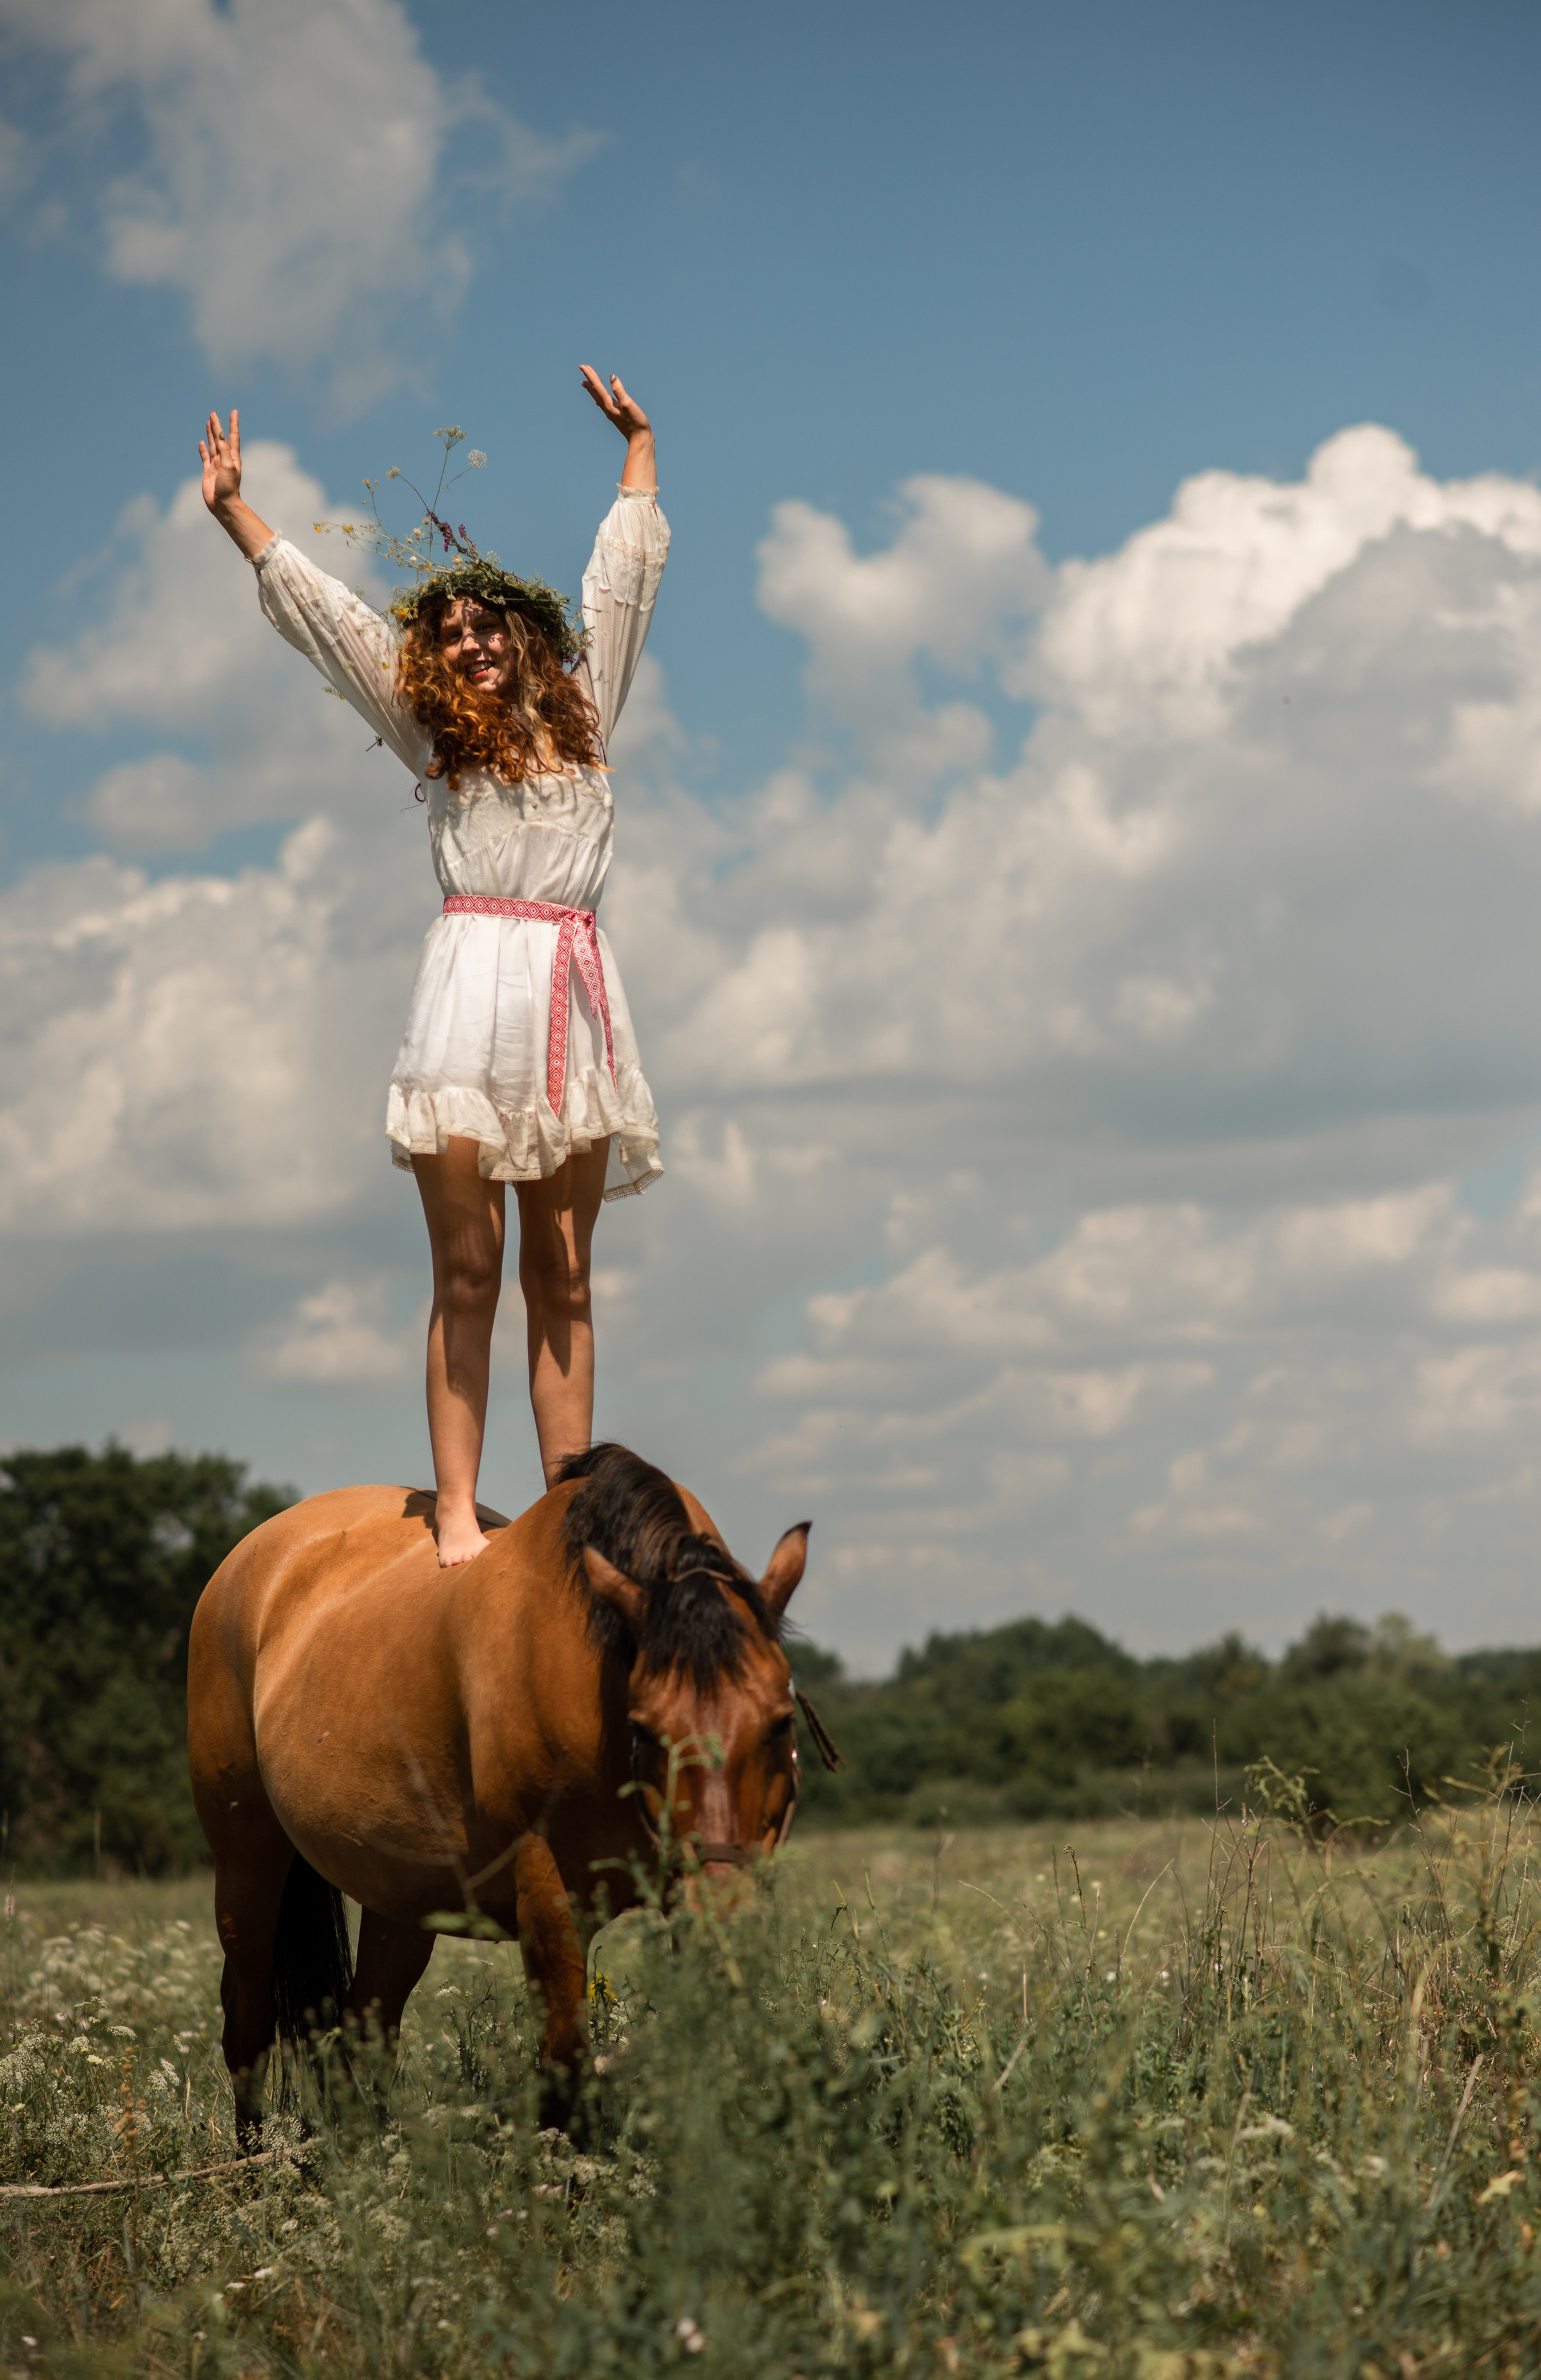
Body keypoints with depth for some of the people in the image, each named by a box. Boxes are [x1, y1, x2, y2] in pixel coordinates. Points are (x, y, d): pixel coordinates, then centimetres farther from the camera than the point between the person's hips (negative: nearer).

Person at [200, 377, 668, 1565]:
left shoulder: (584, 711, 18)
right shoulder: (435, 735, 14)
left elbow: (626, 571, 29)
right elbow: (316, 605, 18)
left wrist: (638, 443, 38)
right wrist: (234, 510, 20)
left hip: (575, 999, 2)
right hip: (473, 986, -2)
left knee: (563, 1278, 2)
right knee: (469, 1274, -5)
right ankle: (457, 1514, -7)